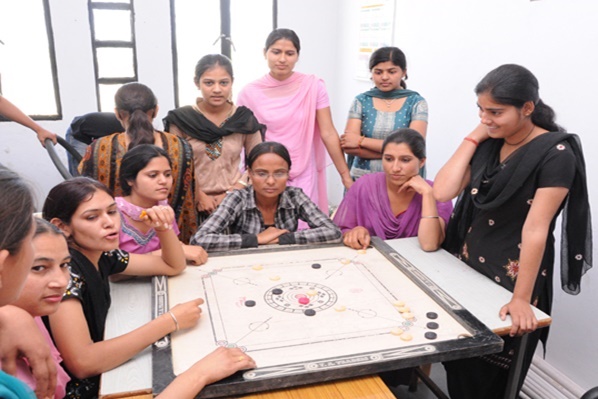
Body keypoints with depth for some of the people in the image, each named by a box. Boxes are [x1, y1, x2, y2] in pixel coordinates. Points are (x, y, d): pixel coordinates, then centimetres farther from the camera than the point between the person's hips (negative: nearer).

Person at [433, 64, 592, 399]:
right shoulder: (488, 144, 1)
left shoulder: (555, 153, -17)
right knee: (456, 363, 17)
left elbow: (535, 228, -22)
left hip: (514, 277, -5)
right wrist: (473, 137, -10)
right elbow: (442, 192, -10)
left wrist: (521, 299, -22)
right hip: (469, 266, 6)